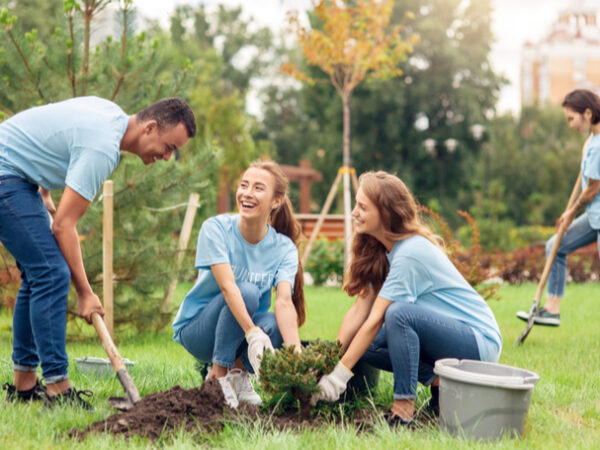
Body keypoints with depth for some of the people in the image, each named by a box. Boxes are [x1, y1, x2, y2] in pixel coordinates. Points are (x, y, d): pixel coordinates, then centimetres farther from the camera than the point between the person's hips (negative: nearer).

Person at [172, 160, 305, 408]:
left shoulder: (284, 248, -10)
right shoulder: (216, 228, -17)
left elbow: (284, 301, -25)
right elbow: (227, 286, -31)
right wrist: (253, 333, -45)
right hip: (197, 328, -2)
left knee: (274, 325, -32)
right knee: (247, 291, -31)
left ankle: (237, 370, -1)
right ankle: (218, 375, -17)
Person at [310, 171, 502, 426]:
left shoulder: (411, 254, -24)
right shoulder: (379, 251, 4)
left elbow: (375, 320, -25)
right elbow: (359, 309, 0)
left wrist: (340, 374, -22)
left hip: (480, 341, -9)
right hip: (447, 333, 9)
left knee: (398, 313, -32)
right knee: (364, 344, -4)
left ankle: (404, 410, -25)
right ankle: (439, 382, 2)